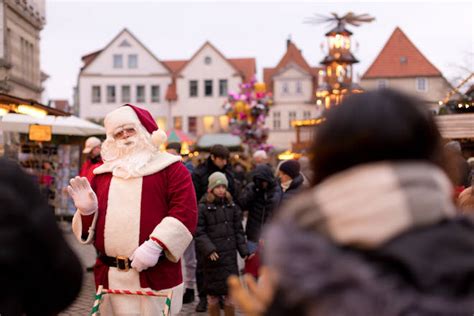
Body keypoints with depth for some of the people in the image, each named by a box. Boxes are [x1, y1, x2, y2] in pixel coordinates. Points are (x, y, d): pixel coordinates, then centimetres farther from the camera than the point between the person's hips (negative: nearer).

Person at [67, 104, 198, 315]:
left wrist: (155, 245, -20)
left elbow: (186, 212, -11)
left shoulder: (170, 168, 2)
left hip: (156, 275, -4)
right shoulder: (102, 173, 16)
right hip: (110, 276, 4)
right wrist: (87, 210, -5)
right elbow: (92, 229, 18)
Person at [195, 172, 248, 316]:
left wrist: (243, 250, 6)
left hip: (230, 255, 3)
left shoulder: (232, 206, 9)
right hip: (213, 256, -3)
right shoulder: (203, 208, -4)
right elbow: (199, 232, -7)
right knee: (213, 293, 6)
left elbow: (238, 230, 12)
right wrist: (209, 249, -18)